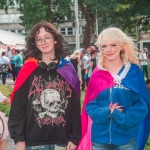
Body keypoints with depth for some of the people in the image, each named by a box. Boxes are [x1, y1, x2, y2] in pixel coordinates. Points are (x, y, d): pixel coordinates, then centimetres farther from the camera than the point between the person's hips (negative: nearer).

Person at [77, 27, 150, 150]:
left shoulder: (134, 72, -3)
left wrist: (122, 117, -19)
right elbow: (90, 104, 3)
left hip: (127, 138, -2)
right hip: (100, 137, 2)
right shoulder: (97, 75, 3)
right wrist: (105, 112, -16)